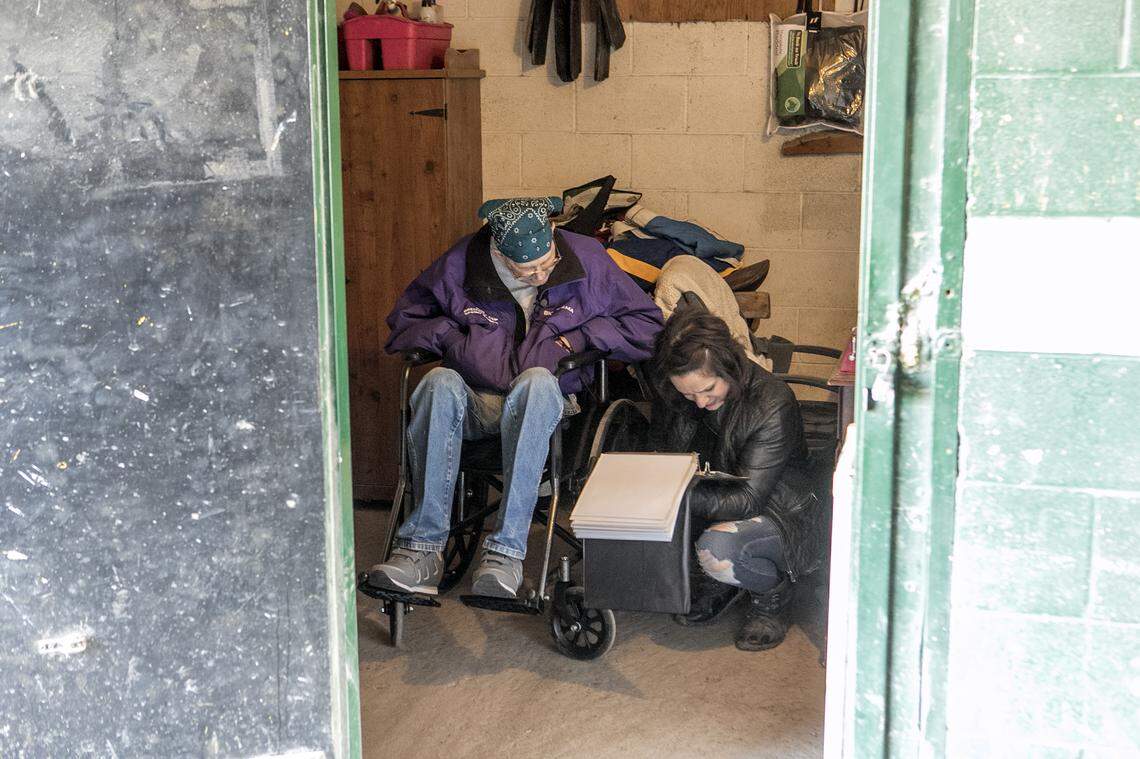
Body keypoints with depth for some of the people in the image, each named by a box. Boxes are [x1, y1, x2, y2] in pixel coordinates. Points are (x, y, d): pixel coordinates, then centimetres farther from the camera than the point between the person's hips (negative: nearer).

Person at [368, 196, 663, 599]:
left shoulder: (587, 258, -3)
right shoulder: (460, 265, -3)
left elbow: (648, 324, 5)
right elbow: (406, 316, 13)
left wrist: (583, 337, -7)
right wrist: (450, 336, -7)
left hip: (545, 402, -1)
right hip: (474, 403, 1)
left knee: (536, 379, -37)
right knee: (440, 382, -34)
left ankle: (507, 551, -42)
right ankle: (423, 548, -36)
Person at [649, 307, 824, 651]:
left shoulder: (773, 403, -26)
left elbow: (748, 499, -29)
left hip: (781, 515, -6)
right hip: (722, 501, 6)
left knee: (716, 548, -37)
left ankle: (774, 593, -2)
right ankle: (719, 579, 3)